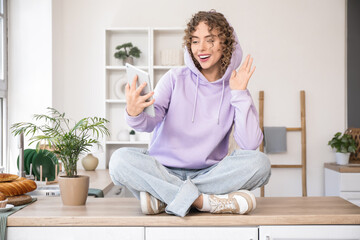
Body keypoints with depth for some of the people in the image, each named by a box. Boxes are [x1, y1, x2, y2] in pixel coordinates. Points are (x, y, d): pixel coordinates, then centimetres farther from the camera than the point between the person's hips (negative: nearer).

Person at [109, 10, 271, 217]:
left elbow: (250, 144, -10)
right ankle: (206, 201, -30)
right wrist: (134, 115, -33)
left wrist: (240, 93, -11)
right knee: (120, 159, -28)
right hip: (163, 169, 0)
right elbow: (151, 121, -10)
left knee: (259, 162, -26)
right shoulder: (175, 78, 4)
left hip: (209, 173, 1)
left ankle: (164, 197, -25)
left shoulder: (234, 91, 4)